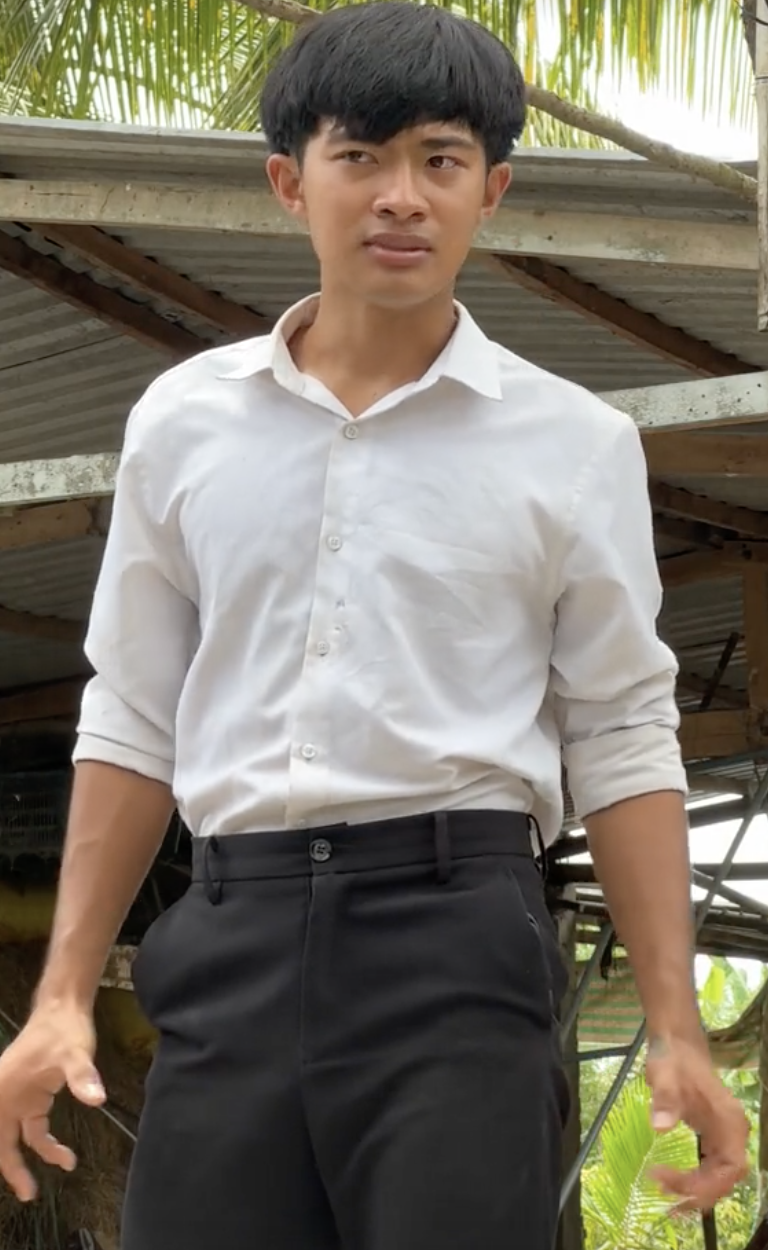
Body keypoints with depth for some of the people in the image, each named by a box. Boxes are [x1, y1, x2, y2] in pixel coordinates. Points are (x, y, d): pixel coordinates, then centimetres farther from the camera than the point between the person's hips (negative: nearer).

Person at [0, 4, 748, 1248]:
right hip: (235, 944, 2)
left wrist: (676, 1032, -1)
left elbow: (622, 741, 5)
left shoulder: (574, 446, 4)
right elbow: (133, 723, 13)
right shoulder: (184, 423, 10)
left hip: (458, 938, -2)